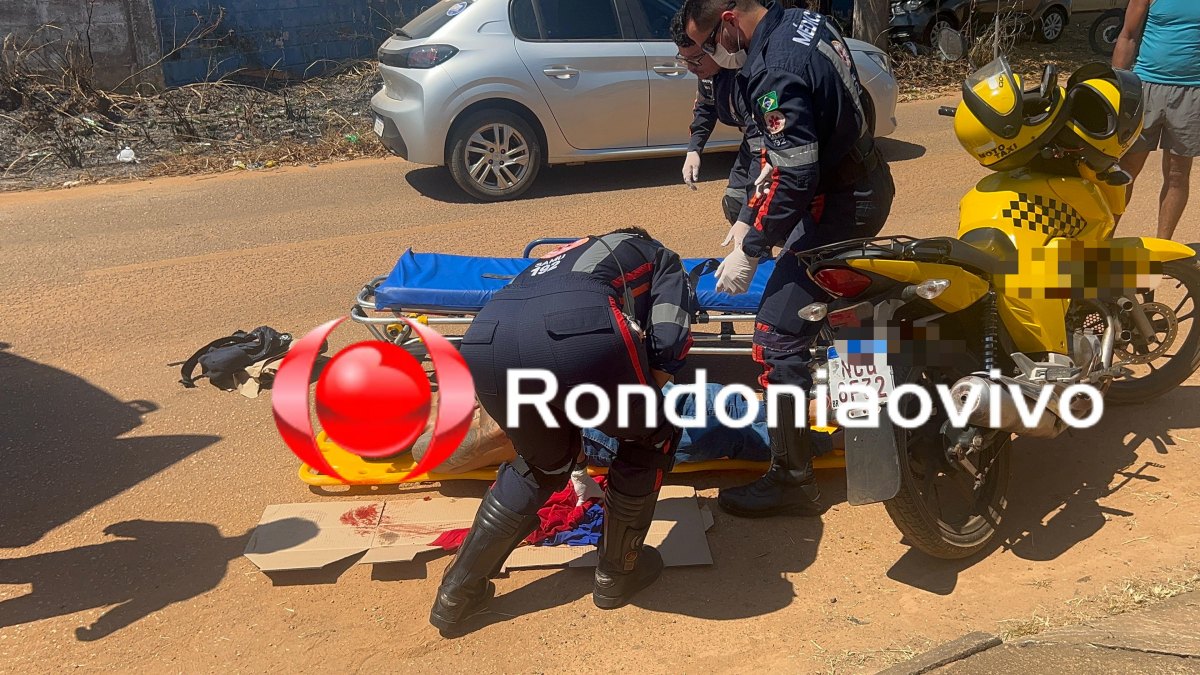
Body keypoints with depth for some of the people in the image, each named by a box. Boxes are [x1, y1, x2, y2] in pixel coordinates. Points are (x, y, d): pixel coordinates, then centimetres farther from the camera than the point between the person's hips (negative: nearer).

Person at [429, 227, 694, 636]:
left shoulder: (568, 253, 45)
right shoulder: (662, 257, 33)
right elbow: (669, 343, 13)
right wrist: (641, 400, 34)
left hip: (484, 342, 6)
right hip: (578, 334, -5)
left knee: (543, 464, 32)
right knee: (653, 437, 26)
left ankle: (457, 595, 35)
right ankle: (618, 572, 36)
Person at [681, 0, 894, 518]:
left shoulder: (776, 72, -26)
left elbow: (793, 179, -29)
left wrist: (749, 250, -19)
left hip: (841, 205, -10)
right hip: (868, 180, 10)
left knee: (778, 335, -9)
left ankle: (792, 480, -2)